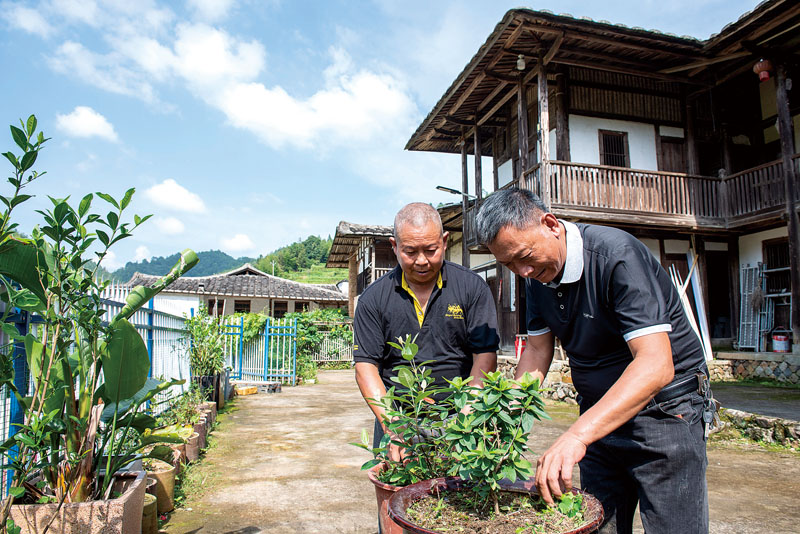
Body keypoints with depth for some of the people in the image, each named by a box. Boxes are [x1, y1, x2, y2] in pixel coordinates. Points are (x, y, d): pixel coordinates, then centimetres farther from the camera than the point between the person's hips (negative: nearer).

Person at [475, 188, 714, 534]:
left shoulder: (617, 255, -25)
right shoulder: (537, 275, -2)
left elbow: (656, 365, -33)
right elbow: (537, 351, 4)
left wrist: (578, 434, -42)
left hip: (666, 409, -6)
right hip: (599, 416, 6)